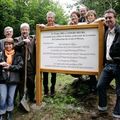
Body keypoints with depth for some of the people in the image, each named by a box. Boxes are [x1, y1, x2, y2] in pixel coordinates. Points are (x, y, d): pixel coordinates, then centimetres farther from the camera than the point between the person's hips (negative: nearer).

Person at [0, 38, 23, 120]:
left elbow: (20, 65, -7)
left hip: (13, 79, 0)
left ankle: (9, 112, 33)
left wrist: (10, 67, -17)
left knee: (11, 97, 12)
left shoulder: (17, 55, -1)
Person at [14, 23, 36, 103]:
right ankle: (21, 99, 21)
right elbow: (14, 47, -14)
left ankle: (31, 98, 31)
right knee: (21, 83, 8)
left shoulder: (33, 38, 10)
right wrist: (23, 41, -24)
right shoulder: (17, 39, 4)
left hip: (31, 64, 2)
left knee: (31, 83, 13)